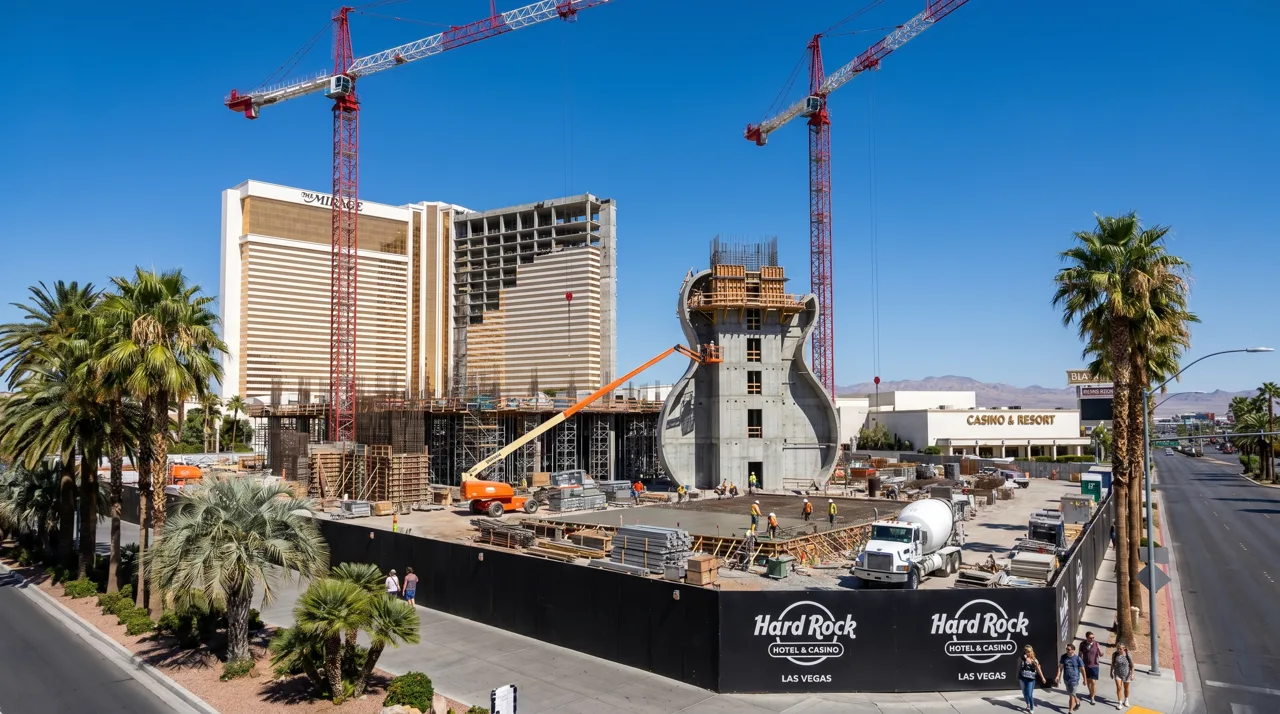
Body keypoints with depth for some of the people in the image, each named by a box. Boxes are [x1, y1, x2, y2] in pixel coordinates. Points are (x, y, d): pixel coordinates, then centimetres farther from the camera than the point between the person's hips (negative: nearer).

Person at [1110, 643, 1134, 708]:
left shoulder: (1128, 655, -17)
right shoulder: (1114, 654, -10)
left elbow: (1132, 665, -9)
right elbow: (1112, 664, 2)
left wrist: (1132, 674, -11)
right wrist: (1111, 672, 7)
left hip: (1126, 674, -1)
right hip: (1117, 674, 1)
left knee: (1126, 688, 17)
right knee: (1119, 687, -7)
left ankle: (1126, 700, 39)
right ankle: (1119, 703, 1)